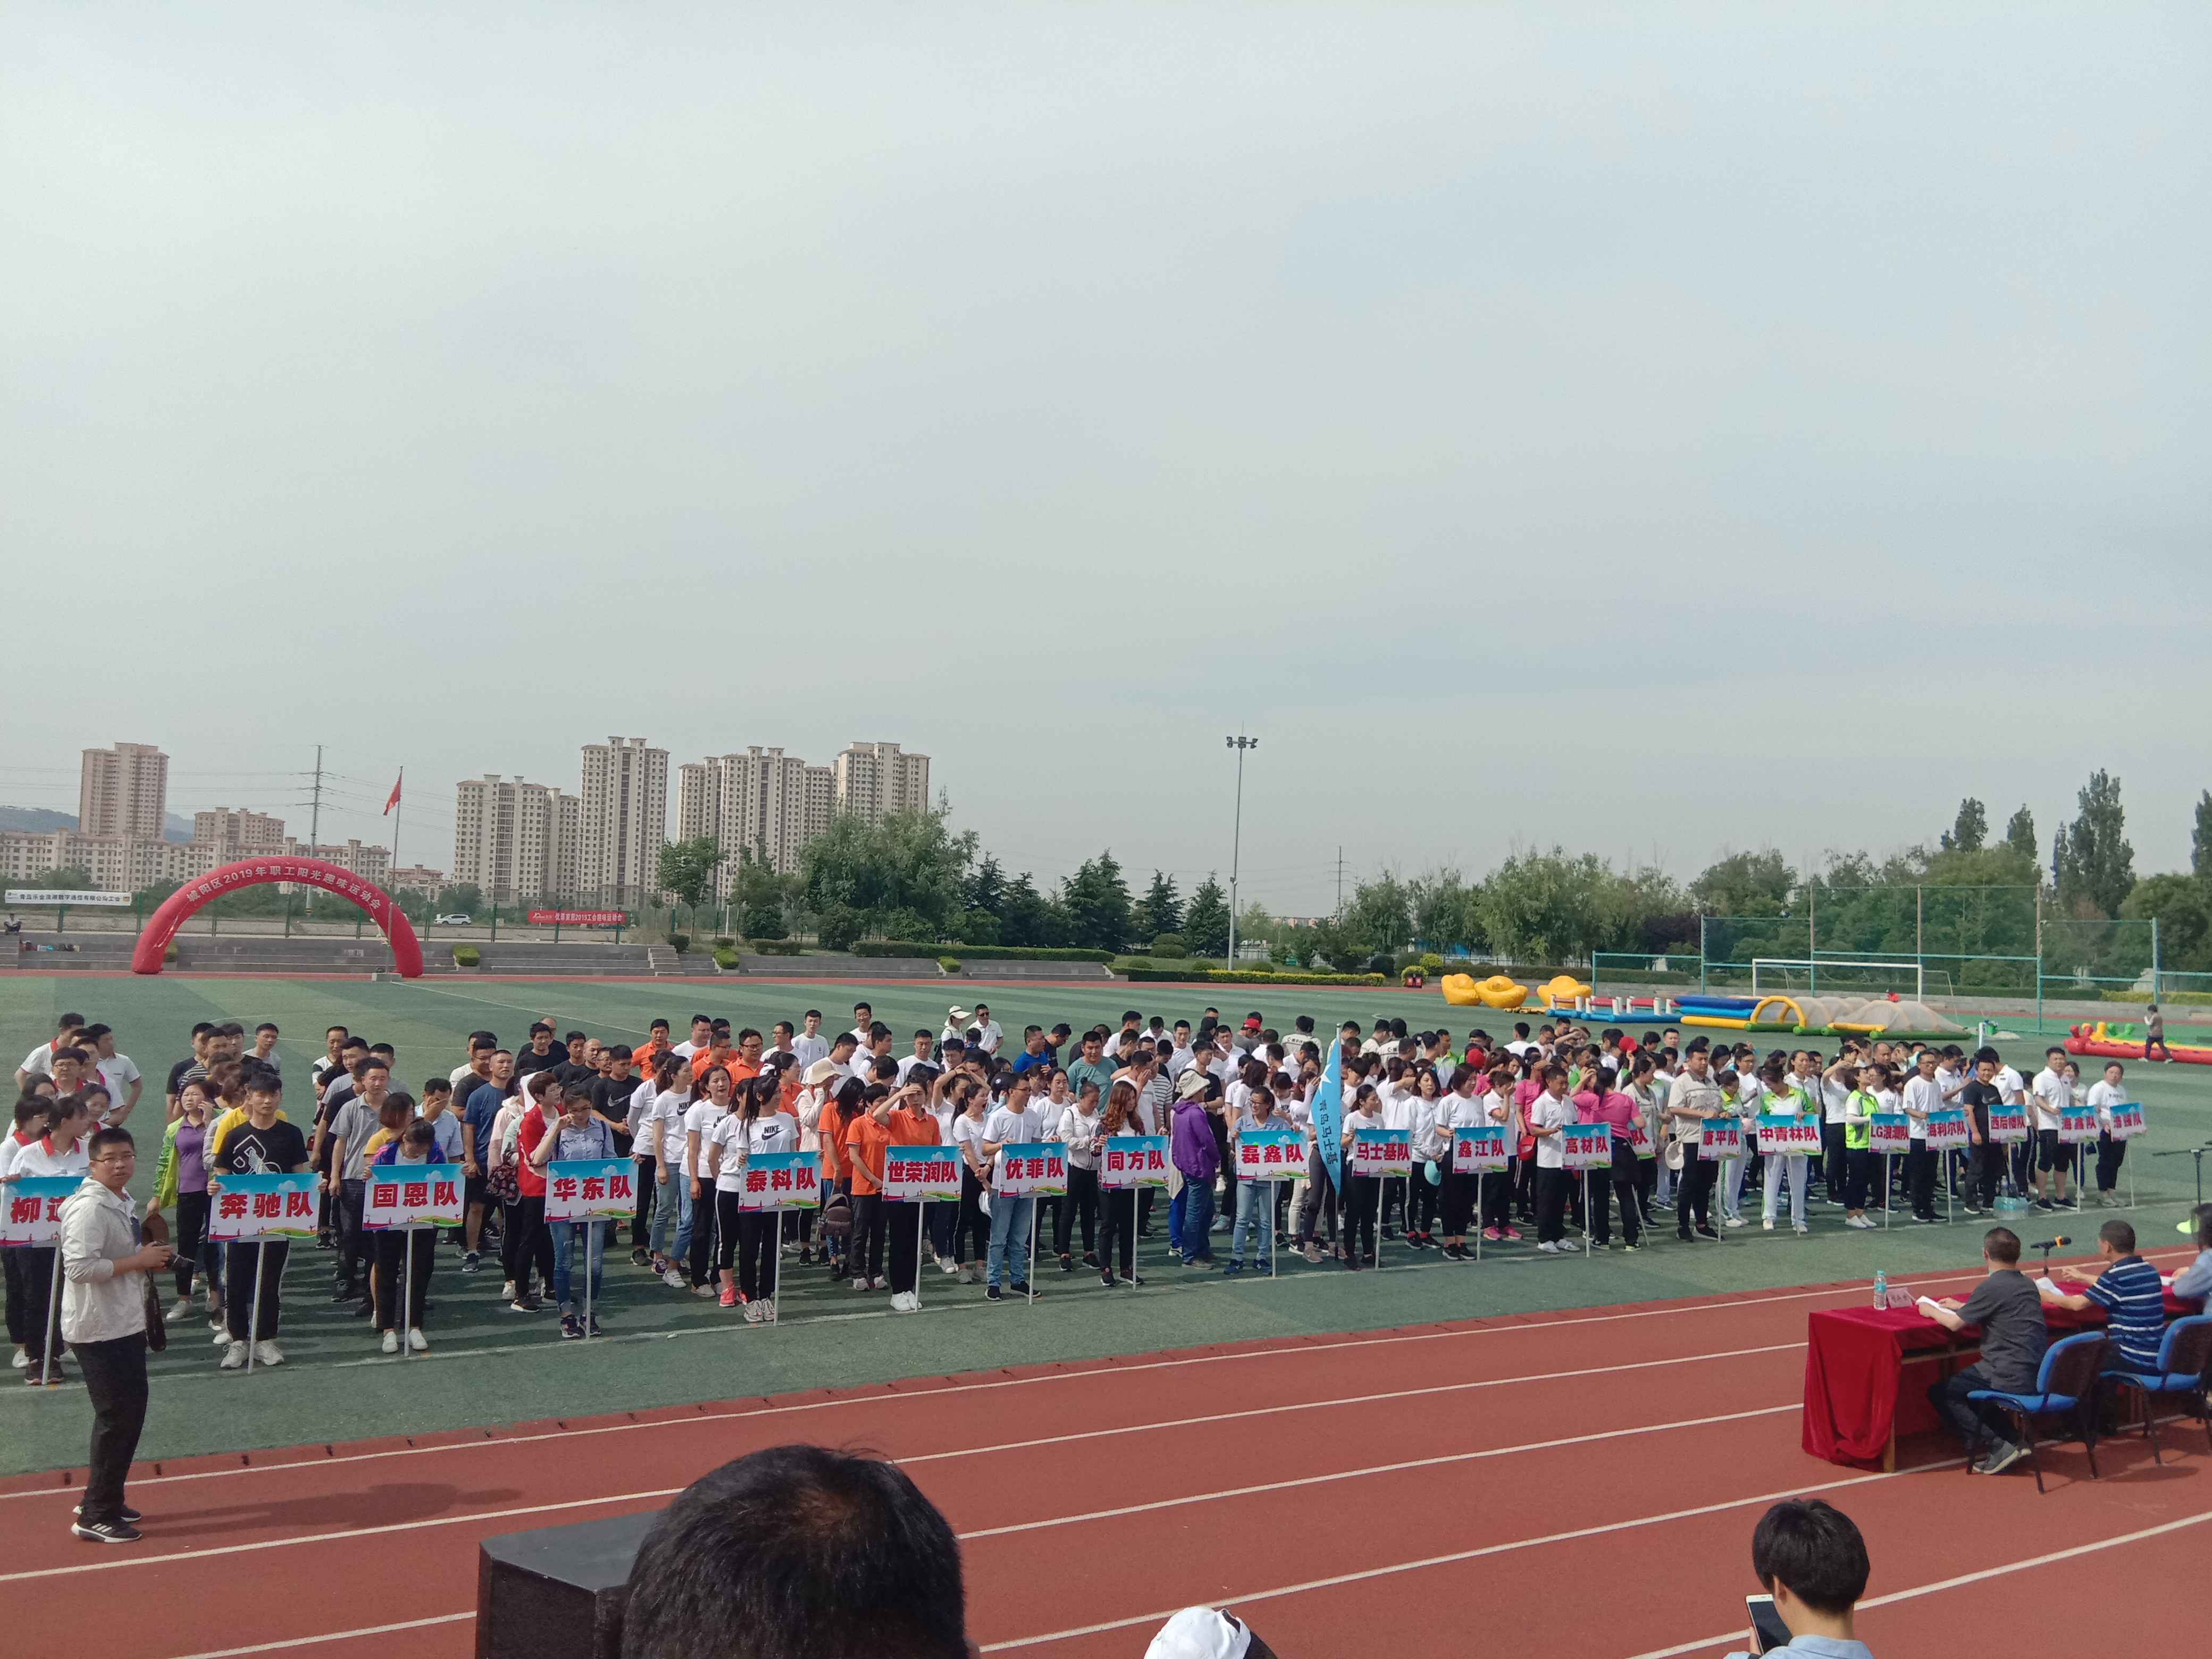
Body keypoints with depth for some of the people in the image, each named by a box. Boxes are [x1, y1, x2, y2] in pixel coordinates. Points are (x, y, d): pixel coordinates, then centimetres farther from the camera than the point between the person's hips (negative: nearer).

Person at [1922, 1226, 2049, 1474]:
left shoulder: (1992, 1287, -13)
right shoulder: (2027, 1284, 12)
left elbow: (1955, 1324, -8)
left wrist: (1931, 1310, 12)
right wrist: (1961, 1306, 37)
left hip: (2013, 1380, -9)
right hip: (2038, 1375, 9)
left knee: (1940, 1393, 1)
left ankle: (2000, 1447, -9)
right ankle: (2011, 1438, 14)